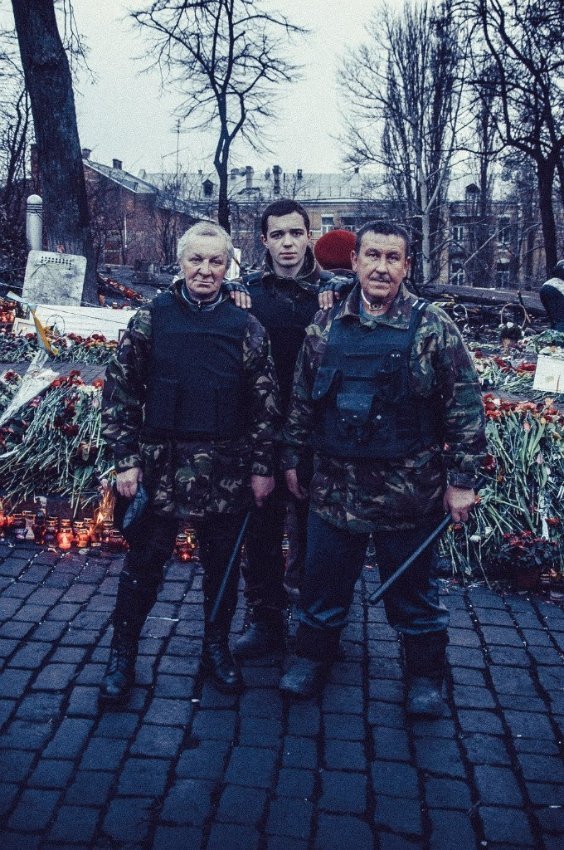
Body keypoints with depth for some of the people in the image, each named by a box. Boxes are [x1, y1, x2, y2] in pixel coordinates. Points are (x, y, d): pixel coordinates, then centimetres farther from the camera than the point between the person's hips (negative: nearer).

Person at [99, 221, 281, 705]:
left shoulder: (246, 328, 1)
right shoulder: (151, 320, -1)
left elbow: (265, 404, 3)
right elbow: (120, 394, 0)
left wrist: (262, 467, 0)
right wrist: (127, 460, -5)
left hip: (225, 470, 1)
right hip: (160, 465, -1)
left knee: (222, 563, 12)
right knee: (145, 561, 7)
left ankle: (217, 647, 32)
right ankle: (123, 655, 24)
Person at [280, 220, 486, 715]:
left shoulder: (432, 327, -7)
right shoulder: (326, 326, 3)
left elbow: (465, 407, -6)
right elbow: (302, 399, 11)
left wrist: (461, 480, -8)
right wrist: (291, 458, 11)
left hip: (408, 488, -2)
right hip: (335, 485, 3)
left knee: (414, 588, 12)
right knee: (324, 581, 15)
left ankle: (425, 675, 33)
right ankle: (314, 657, 38)